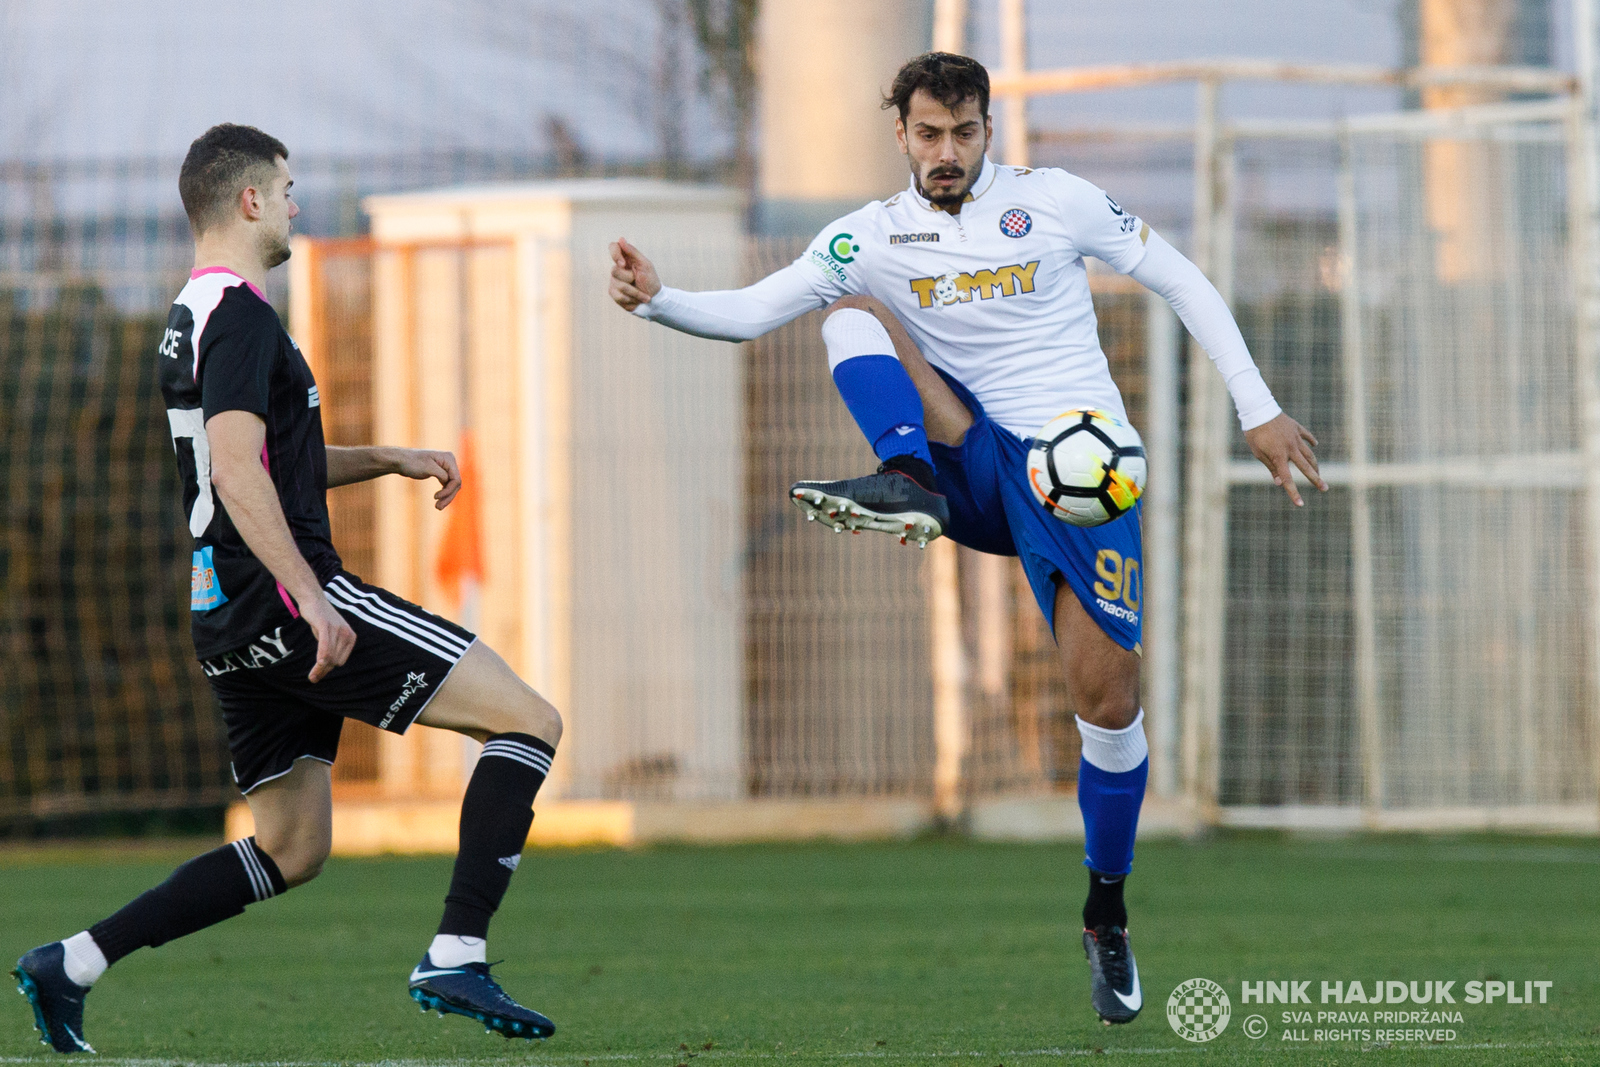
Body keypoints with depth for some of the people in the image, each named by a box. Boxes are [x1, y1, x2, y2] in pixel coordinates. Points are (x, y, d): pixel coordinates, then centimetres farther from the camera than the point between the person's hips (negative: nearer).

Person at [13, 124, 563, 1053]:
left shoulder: (195, 317, 20)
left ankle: (72, 965, 13)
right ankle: (456, 959, -17)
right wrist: (311, 596, -26)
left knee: (292, 851, 16)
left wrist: (388, 460, 27)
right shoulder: (240, 316, -11)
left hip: (231, 619, 10)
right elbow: (237, 471, -23)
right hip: (282, 596, -10)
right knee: (530, 722, -9)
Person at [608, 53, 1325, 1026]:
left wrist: (1258, 411, 4)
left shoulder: (1057, 201, 1)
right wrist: (658, 301, -24)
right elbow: (753, 312, -4)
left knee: (1107, 696, -10)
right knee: (853, 309, -17)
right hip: (974, 464, 2)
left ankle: (1108, 916, 10)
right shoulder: (874, 237, 4)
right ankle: (908, 481, -44)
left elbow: (1181, 282, 7)